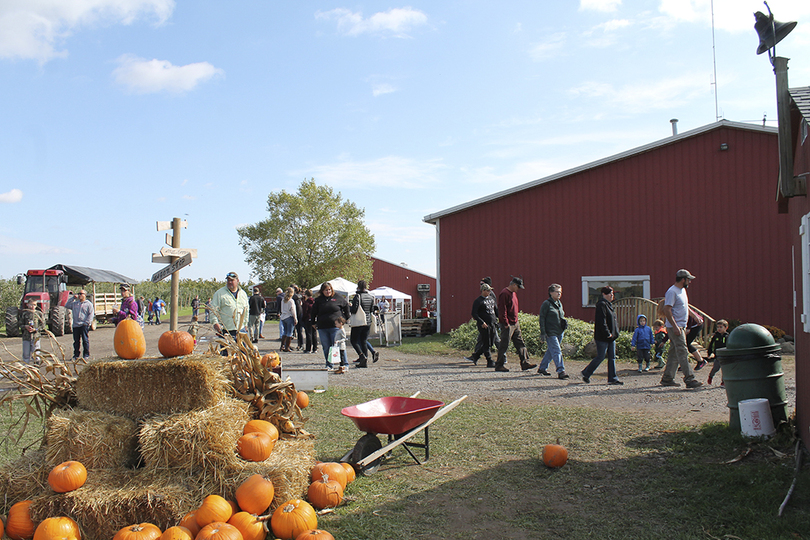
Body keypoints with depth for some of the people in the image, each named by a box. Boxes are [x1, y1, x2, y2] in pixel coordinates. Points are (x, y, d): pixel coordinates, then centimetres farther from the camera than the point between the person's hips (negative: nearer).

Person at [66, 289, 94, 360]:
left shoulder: (88, 304, 2)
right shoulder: (74, 303, 17)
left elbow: (91, 314, -2)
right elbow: (67, 305, 12)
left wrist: (86, 323, -12)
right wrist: (73, 298, 7)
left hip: (84, 325, -4)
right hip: (75, 325, 5)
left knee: (85, 340, -2)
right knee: (76, 341, 8)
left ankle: (86, 355, 4)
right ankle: (76, 355, 15)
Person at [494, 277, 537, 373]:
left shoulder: (514, 293, 15)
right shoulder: (504, 294, -16)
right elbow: (502, 310, -20)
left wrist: (516, 320, 19)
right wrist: (506, 323, -20)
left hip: (515, 323, 10)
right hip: (508, 325, -10)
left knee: (520, 343, 9)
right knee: (504, 345, -3)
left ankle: (525, 363, 13)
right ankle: (499, 365, 5)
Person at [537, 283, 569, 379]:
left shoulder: (559, 303, 14)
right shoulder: (546, 304, -10)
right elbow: (542, 318, -12)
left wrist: (564, 322, 9)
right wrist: (543, 333, -16)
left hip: (559, 332, 8)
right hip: (550, 333, -8)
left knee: (551, 351, 14)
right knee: (557, 351, -11)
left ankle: (542, 368, 27)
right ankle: (561, 371, -11)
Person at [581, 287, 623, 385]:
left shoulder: (609, 305, 17)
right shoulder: (601, 305, -15)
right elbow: (601, 321, -22)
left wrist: (615, 333, 16)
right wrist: (607, 333, -22)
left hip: (611, 336, 10)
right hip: (602, 337, -10)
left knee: (612, 357, 7)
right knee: (601, 357, -3)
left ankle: (612, 378, 10)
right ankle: (586, 373, 11)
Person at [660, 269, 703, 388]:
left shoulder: (683, 290, 17)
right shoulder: (672, 292, -14)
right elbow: (667, 310, -20)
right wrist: (675, 326, -24)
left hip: (681, 327, 10)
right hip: (675, 327, -10)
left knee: (674, 354, 11)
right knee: (683, 353, -11)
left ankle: (667, 378, 16)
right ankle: (689, 379, -11)